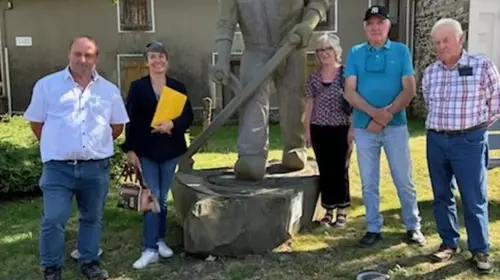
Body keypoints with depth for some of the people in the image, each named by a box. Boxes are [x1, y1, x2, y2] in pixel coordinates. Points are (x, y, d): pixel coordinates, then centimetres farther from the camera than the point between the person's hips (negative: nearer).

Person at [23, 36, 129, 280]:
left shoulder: (109, 90, 4)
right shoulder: (47, 85, -2)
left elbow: (117, 125, 14)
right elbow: (36, 122, 6)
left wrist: (98, 145, 10)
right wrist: (55, 147, 7)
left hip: (96, 167, 3)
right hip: (58, 167, -2)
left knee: (92, 218, 14)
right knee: (53, 219, -1)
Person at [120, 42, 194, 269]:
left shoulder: (177, 86, 4)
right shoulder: (137, 87, -1)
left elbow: (188, 116, 1)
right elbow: (130, 120, -3)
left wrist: (172, 124, -19)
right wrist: (130, 149, -8)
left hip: (171, 149, 2)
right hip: (146, 150, -2)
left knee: (163, 197, 11)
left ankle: (159, 240, 26)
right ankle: (150, 249, 0)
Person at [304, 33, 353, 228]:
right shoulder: (314, 76, 7)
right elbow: (309, 104, 9)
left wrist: (352, 128, -8)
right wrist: (307, 129, 5)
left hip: (341, 129, -3)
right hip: (319, 129, 3)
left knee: (341, 169, 3)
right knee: (325, 170, 8)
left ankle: (341, 212, 15)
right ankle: (328, 211, 18)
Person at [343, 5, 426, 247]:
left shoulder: (401, 51, 2)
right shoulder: (355, 53, 4)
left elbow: (409, 89, -4)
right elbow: (349, 92, -4)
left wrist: (387, 114, -17)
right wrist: (374, 113, -18)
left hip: (396, 126, -1)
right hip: (364, 127, 1)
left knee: (404, 180, 6)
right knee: (369, 183, 8)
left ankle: (413, 227, 20)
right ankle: (373, 229, 20)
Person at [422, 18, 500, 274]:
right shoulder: (429, 73, 6)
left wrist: (474, 127, 6)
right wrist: (441, 127, 15)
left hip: (469, 141, -4)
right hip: (436, 140, 4)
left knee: (474, 199, 1)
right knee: (442, 195, 11)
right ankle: (449, 242, 25)